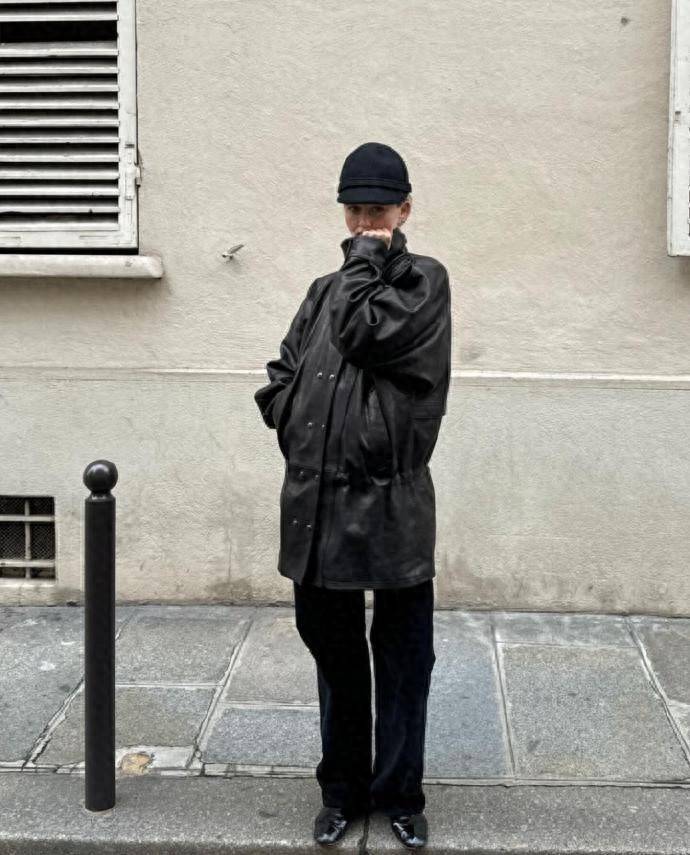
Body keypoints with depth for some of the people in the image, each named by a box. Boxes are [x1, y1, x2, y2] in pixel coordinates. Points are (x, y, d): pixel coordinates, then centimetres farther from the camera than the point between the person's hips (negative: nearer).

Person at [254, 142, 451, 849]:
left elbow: (363, 333, -16)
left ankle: (398, 794, 23)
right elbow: (281, 378, 16)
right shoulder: (325, 291, 15)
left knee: (402, 657, 7)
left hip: (393, 500, -4)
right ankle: (343, 790, 29)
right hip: (317, 499, 5)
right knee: (334, 651, 14)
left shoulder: (424, 280, 0)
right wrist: (300, 433, 0)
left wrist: (367, 254, -4)